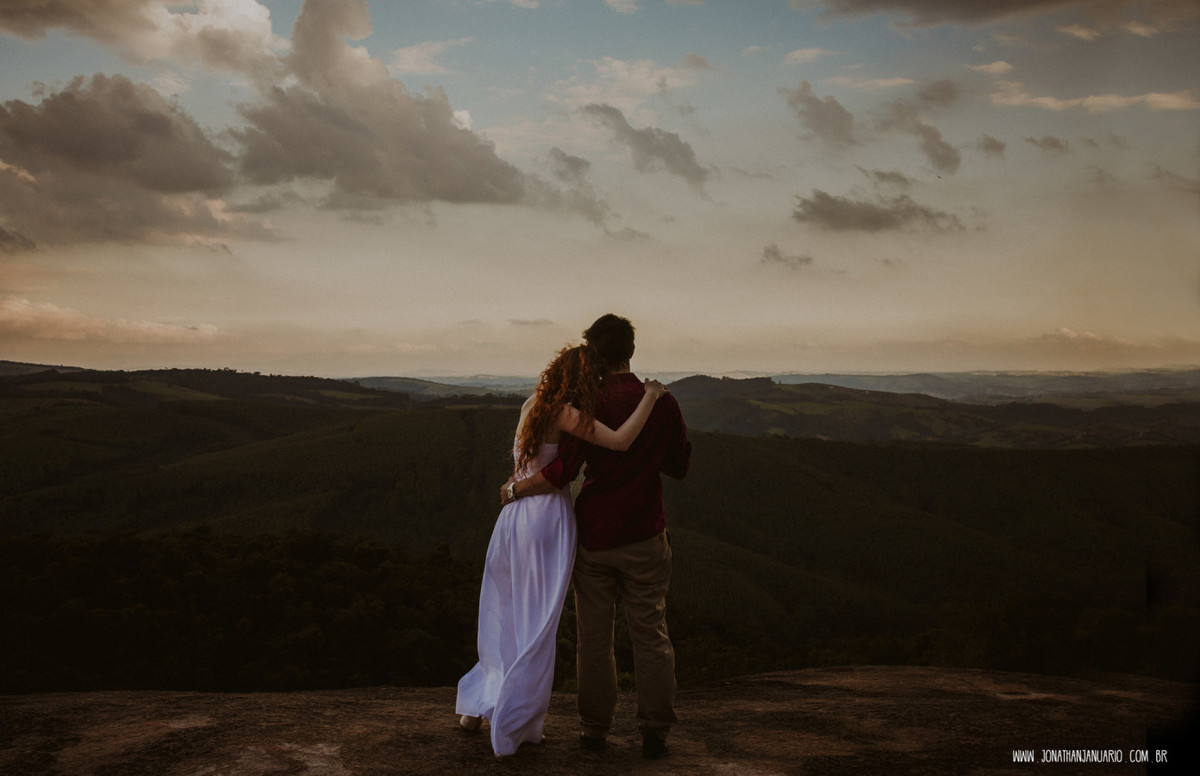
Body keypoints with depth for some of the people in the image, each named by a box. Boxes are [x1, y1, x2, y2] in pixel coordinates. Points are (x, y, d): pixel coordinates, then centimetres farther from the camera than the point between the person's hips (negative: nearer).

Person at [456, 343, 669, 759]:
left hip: (514, 513, 8)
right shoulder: (564, 412, -14)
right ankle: (512, 728, 8)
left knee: (503, 619, 20)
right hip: (548, 515, -8)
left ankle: (476, 708, 26)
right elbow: (619, 441, -20)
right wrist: (650, 397, -8)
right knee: (537, 626, 3)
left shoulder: (533, 404, 10)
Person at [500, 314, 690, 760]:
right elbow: (679, 466, 8)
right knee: (651, 636, 8)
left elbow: (563, 471, -16)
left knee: (593, 638, 10)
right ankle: (654, 731, 8)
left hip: (594, 535, -1)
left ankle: (595, 728, 17)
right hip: (644, 538, 1)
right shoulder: (662, 403, -2)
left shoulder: (589, 404, -10)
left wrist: (515, 489, -2)